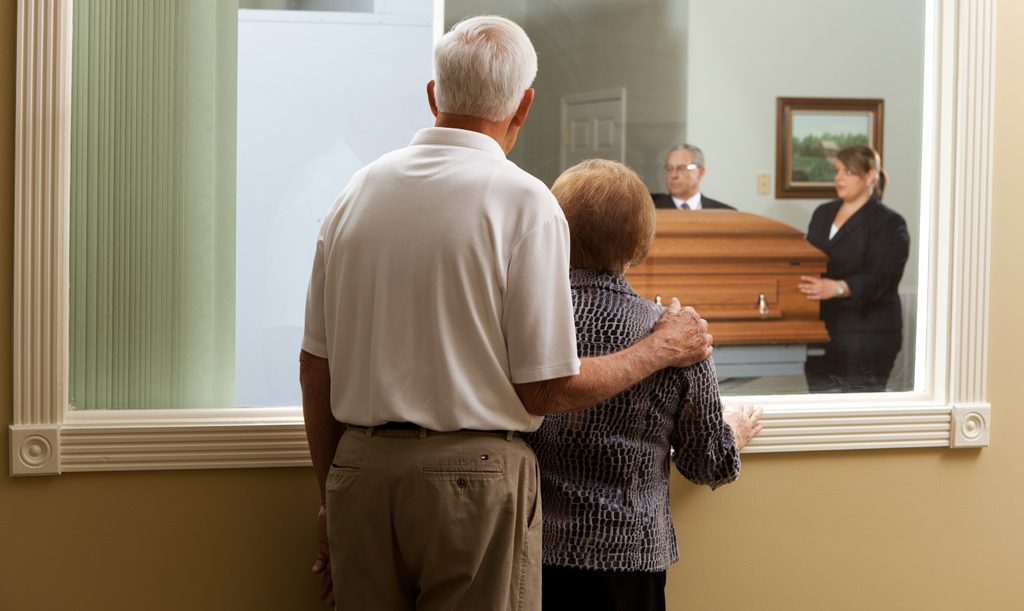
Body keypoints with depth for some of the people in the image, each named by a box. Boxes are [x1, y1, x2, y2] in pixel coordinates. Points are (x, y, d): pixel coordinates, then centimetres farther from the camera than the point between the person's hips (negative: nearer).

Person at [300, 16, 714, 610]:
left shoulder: (359, 190, 6)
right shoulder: (524, 202, -10)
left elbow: (315, 366, 9)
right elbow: (548, 390, -10)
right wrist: (664, 348, 6)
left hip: (358, 472, 5)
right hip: (473, 476, -5)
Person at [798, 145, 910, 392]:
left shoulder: (890, 223, -6)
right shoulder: (823, 214, 16)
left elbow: (882, 279, -18)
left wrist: (838, 288, -33)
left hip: (866, 335, -6)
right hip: (821, 332, 6)